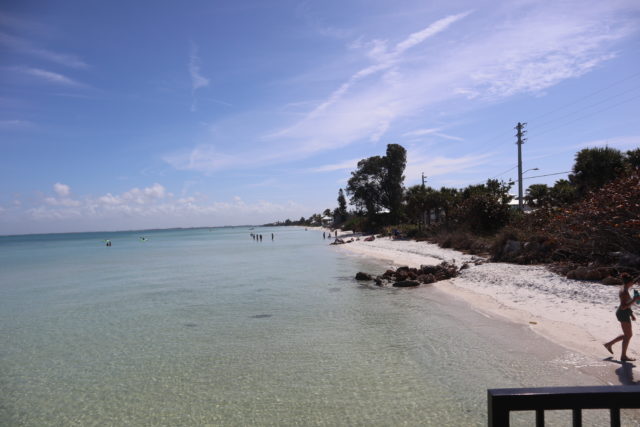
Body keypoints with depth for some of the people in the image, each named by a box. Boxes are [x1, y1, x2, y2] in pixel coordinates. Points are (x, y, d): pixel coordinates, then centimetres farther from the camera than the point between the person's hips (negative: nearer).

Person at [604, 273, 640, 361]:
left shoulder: (624, 290, 10)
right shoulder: (624, 292, -21)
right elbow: (623, 307, -26)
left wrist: (632, 315, 22)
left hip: (624, 314, 10)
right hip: (623, 314, -10)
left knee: (628, 335, 18)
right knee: (628, 336, 1)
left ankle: (609, 344, 26)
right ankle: (623, 356, 13)